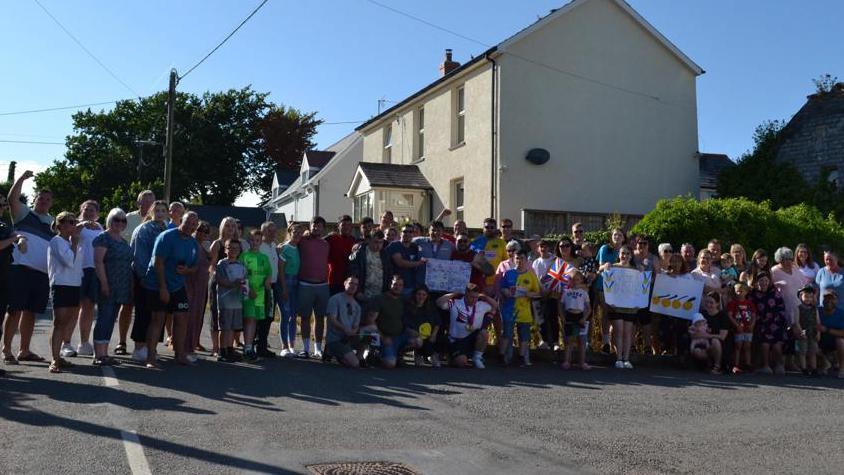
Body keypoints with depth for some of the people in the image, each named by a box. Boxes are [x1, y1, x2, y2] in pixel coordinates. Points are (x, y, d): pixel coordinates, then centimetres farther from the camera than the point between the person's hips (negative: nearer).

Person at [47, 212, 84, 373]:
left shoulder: (72, 242, 17)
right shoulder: (57, 241, -7)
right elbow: (69, 261, -19)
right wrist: (75, 242, -11)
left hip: (74, 286, 8)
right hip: (61, 286, -8)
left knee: (65, 325, 11)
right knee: (59, 323, -9)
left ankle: (58, 356, 18)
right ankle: (55, 360, -9)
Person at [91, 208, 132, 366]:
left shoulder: (123, 240, 18)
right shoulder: (103, 238, -7)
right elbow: (98, 261, -15)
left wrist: (129, 286, 18)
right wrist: (104, 283, -21)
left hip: (120, 288, 8)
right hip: (107, 286, -8)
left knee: (111, 320, 9)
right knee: (104, 318, -8)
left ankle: (104, 353, 14)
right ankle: (98, 355, -6)